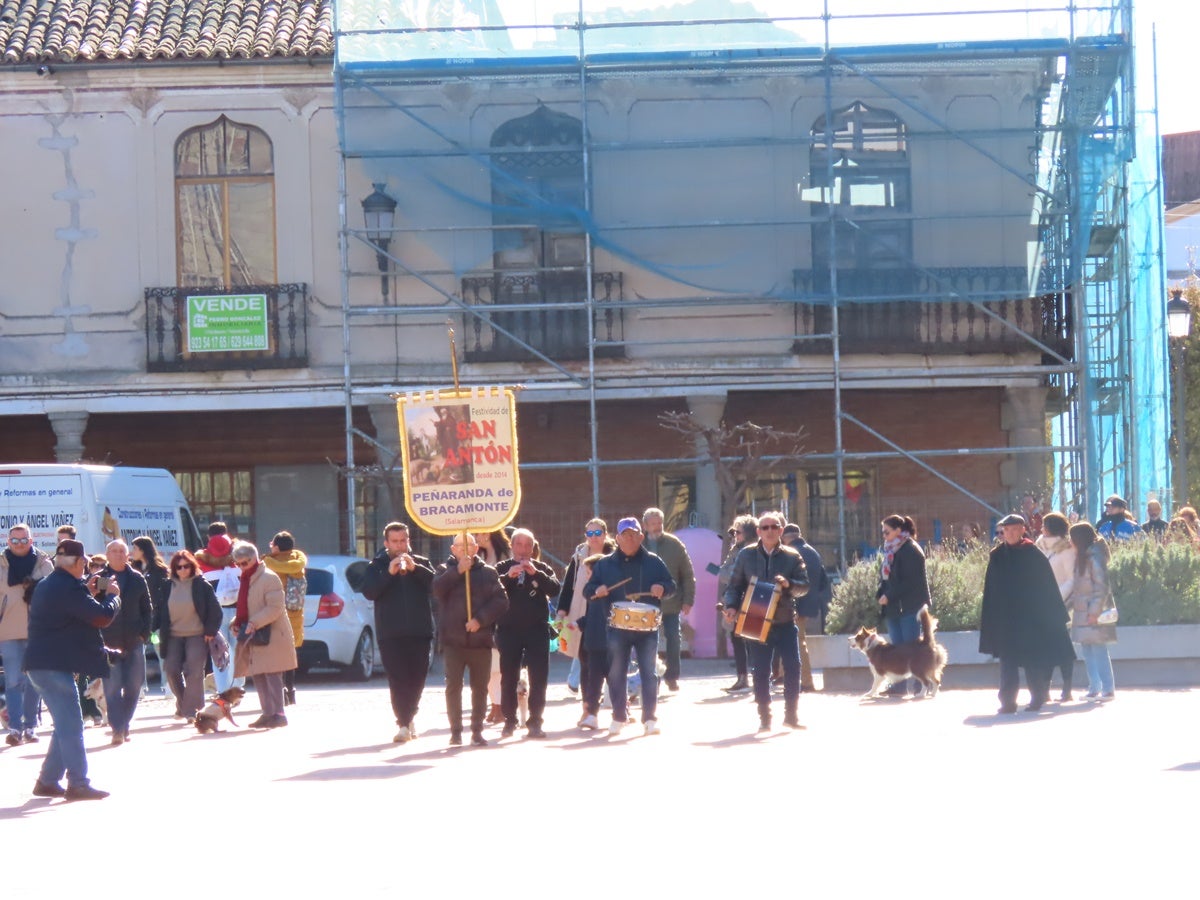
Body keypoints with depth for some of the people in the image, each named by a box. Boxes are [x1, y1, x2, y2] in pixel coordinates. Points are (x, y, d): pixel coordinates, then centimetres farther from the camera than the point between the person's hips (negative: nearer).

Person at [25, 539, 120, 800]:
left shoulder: (47, 585, 16)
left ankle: (47, 782, 16)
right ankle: (77, 784, -11)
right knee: (70, 726, -9)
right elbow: (103, 616, -18)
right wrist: (111, 595, 1)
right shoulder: (68, 587, -16)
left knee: (66, 725, 15)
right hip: (54, 665, -10)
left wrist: (89, 592, 20)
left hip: (40, 664, 10)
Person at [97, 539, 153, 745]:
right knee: (112, 687, -8)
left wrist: (144, 634, 1)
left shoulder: (137, 579, 8)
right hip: (108, 643, -3)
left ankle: (124, 725, 20)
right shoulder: (98, 579, 1)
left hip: (134, 642, 3)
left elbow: (147, 610, 12)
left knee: (134, 687, 5)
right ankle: (118, 729, -8)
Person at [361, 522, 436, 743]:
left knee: (418, 677, 6)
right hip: (390, 633, -2)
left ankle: (409, 715, 27)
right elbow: (369, 592, -8)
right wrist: (389, 573, -17)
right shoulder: (377, 566, 8)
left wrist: (415, 568, -17)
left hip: (420, 632, 2)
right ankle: (404, 724, -9)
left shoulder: (421, 563, 12)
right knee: (398, 679, -10)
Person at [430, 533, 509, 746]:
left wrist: (480, 619, -12)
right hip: (453, 639, 0)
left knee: (480, 687, 4)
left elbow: (501, 601, -1)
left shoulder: (488, 572, 8)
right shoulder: (446, 570, 10)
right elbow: (437, 590, -10)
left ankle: (477, 731, 11)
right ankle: (455, 731, 2)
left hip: (480, 639, 1)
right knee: (453, 686, -4)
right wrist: (457, 571, -16)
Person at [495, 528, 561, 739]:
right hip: (508, 629, 0)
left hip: (537, 629, 0)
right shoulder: (502, 569, 7)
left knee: (538, 678, -4)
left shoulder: (542, 568, 9)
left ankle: (535, 722, 0)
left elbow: (555, 589, -6)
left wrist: (536, 573, -18)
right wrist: (509, 576, -21)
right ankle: (509, 721, 9)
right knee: (508, 678, 2)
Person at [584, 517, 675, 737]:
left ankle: (650, 718, 2)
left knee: (649, 673, -3)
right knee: (616, 674, 5)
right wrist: (597, 591, -14)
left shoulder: (653, 562, 7)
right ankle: (619, 717, 16)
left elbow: (671, 584, 9)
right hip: (617, 627, 1)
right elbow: (587, 590, 8)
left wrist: (662, 588, -13)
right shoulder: (605, 564, 8)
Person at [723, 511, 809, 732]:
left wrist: (788, 584, -18)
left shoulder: (792, 556, 4)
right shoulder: (746, 555, 5)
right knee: (760, 672, 0)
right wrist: (731, 605, -9)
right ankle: (764, 717, 9)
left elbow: (804, 586, 2)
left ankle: (791, 714, 9)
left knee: (793, 667, -3)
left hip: (785, 622, 0)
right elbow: (734, 585, 8)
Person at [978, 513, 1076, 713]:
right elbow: (991, 590, 8)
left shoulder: (1034, 555, -2)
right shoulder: (997, 556, 5)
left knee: (1033, 659, 3)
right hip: (1005, 618, 2)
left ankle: (1038, 697, 15)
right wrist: (990, 618, 4)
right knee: (1008, 659, -2)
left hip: (1031, 616, -2)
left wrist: (1055, 616, -1)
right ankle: (1008, 700, -4)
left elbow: (1047, 587, 0)